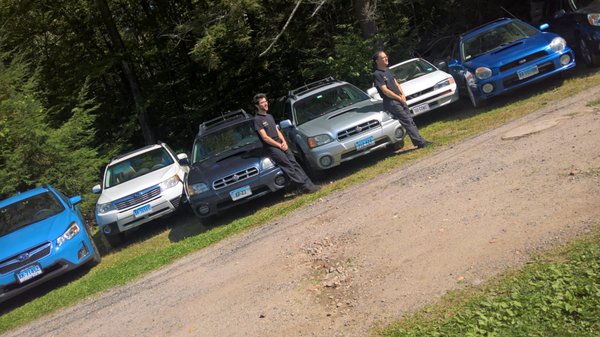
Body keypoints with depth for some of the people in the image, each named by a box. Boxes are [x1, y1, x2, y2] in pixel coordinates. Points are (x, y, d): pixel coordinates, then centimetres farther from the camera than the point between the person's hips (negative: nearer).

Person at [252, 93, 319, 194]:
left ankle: (309, 184, 1)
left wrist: (284, 142, 1)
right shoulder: (257, 119, -9)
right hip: (272, 148, -8)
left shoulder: (269, 116, 18)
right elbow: (265, 137, -14)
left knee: (295, 164, 1)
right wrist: (280, 145, -11)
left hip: (281, 145, 8)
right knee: (289, 167, -11)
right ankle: (305, 187, -11)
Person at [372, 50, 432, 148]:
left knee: (410, 121, 8)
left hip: (400, 100, 9)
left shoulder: (388, 70, 15)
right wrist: (399, 98, -12)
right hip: (391, 102, -9)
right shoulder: (377, 74, -12)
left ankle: (420, 141, 11)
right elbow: (385, 90, -17)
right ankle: (420, 142, -10)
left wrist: (402, 94, 2)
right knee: (407, 121, -11)